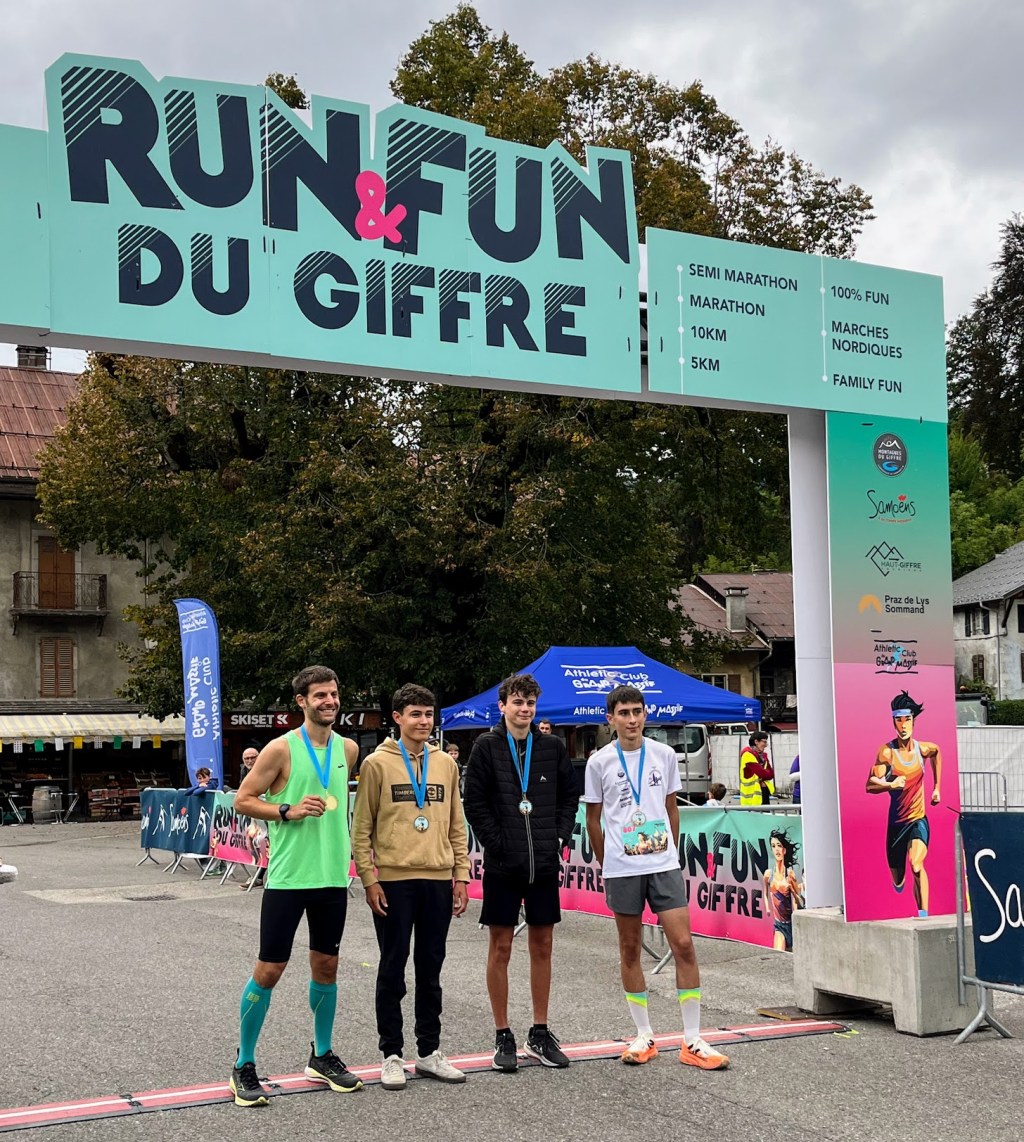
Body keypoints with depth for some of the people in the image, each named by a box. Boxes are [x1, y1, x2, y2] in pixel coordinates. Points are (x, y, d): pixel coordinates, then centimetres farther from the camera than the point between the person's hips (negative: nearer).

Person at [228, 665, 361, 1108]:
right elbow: (243, 800, -7)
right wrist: (288, 812, -20)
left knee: (326, 966, 14)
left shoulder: (348, 749, 6)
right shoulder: (282, 749, -10)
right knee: (269, 970, -2)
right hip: (288, 876, -5)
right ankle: (244, 1066, 12)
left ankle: (322, 1056, 29)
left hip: (333, 876, 5)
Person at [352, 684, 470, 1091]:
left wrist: (461, 875, 7)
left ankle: (429, 1052, 20)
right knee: (393, 968, 4)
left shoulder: (445, 764, 10)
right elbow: (361, 828, -3)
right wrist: (369, 879, -8)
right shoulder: (377, 763, -2)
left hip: (438, 881, 4)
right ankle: (391, 1055, 13)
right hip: (393, 881, -4)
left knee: (431, 969, 11)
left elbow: (456, 826, 13)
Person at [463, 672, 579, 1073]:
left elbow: (571, 794, 13)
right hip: (503, 863, -3)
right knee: (501, 947, 3)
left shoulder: (552, 746, 6)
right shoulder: (487, 746, -2)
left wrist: (559, 836, 2)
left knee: (541, 946, 9)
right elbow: (474, 803, -4)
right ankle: (502, 1036, 12)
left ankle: (540, 1033, 19)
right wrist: (497, 843, -9)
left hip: (544, 861, 3)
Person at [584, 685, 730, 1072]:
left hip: (663, 863, 1)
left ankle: (692, 1041, 3)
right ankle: (644, 1036, 18)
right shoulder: (600, 762, -2)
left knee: (683, 945, -4)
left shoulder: (665, 755, 3)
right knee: (630, 949, 7)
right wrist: (606, 864, 9)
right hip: (621, 868, -1)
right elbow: (593, 819, 7)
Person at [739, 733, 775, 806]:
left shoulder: (763, 755, 15)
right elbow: (761, 772, -18)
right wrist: (768, 773, 1)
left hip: (764, 792, 8)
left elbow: (771, 774, 8)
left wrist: (762, 779, -10)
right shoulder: (748, 754, -12)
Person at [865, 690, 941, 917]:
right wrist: (891, 784, -38)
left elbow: (937, 752, 23)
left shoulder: (923, 748, -4)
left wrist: (937, 787, 23)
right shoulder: (887, 751, -14)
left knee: (916, 865, -27)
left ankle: (924, 914, -26)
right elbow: (870, 785, -19)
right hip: (896, 821, 0)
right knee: (897, 880, 13)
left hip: (918, 820, 0)